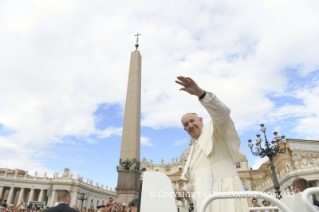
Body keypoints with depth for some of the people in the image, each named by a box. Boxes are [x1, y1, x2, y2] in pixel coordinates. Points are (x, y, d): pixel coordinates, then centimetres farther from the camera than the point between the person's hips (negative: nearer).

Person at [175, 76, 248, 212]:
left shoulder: (214, 131, 3)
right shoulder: (194, 148, 25)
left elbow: (222, 113, -20)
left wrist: (200, 93, -35)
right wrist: (186, 190, 14)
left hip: (223, 193, -8)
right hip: (205, 199, 8)